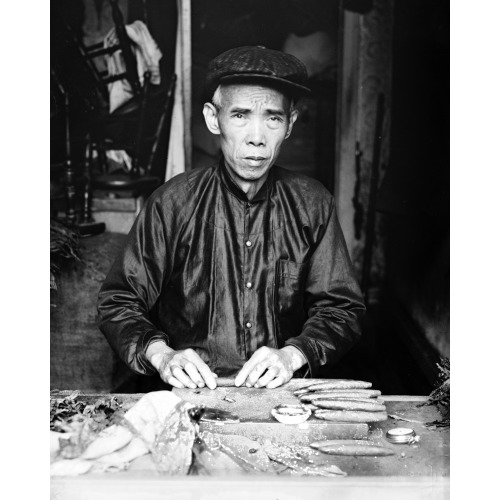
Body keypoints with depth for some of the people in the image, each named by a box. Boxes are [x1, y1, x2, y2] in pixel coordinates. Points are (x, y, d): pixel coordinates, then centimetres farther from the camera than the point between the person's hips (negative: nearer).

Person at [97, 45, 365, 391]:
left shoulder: (312, 205, 5)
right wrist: (161, 354, -13)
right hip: (191, 394, -1)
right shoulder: (172, 204, 0)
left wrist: (292, 355, -10)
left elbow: (341, 308, 8)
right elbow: (118, 304, 5)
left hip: (285, 395, 2)